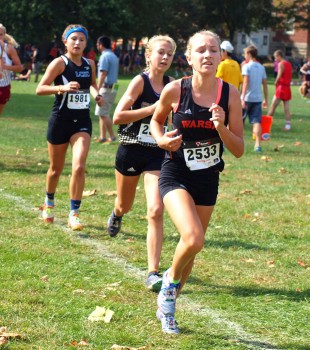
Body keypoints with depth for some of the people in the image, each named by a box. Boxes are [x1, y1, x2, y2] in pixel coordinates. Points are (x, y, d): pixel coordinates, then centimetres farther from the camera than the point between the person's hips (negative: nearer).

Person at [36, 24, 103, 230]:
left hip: (82, 121, 3)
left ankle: (74, 214, -8)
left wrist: (97, 94, 4)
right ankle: (49, 203, 40)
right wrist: (62, 87, -31)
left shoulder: (90, 64, 4)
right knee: (56, 168, 12)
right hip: (61, 120, -2)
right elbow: (40, 89, -16)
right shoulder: (60, 63, -10)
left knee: (79, 167, -15)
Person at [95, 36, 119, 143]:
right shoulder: (114, 56, 17)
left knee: (103, 114, -7)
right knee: (103, 114, 14)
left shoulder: (105, 56, -12)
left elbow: (103, 74, -19)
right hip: (113, 88, 10)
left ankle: (112, 136, -9)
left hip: (106, 88, -10)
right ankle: (103, 137, 15)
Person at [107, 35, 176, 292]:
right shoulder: (140, 81, -12)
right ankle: (117, 214, 61)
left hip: (157, 154, 2)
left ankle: (153, 273, -14)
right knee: (125, 205, 20)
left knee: (156, 211, -15)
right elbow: (118, 117, -21)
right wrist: (152, 109, -24)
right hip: (131, 152, -2)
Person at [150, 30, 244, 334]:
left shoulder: (229, 94, -7)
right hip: (175, 176, -3)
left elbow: (238, 150, -4)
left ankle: (167, 305, 37)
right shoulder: (175, 90, -12)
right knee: (193, 239, -25)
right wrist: (162, 140, -11)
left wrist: (222, 127, -22)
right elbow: (156, 121, 9)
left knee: (192, 245, 13)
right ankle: (171, 280, 8)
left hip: (207, 181, 3)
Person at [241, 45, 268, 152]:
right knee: (257, 122, 0)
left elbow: (246, 82, -15)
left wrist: (243, 98, -18)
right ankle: (258, 145, -9)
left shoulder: (246, 66, -7)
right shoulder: (261, 67, 10)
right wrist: (266, 99, 17)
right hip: (258, 98, 5)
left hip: (247, 98, -5)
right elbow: (265, 84, 11)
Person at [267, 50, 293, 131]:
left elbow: (279, 76, -18)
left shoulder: (281, 64, -11)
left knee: (273, 106, -4)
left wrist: (276, 82, -3)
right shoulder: (289, 64, 14)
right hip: (288, 88, 8)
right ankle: (288, 125, 3)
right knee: (286, 108, 6)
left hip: (281, 87, -8)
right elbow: (290, 76, 13)